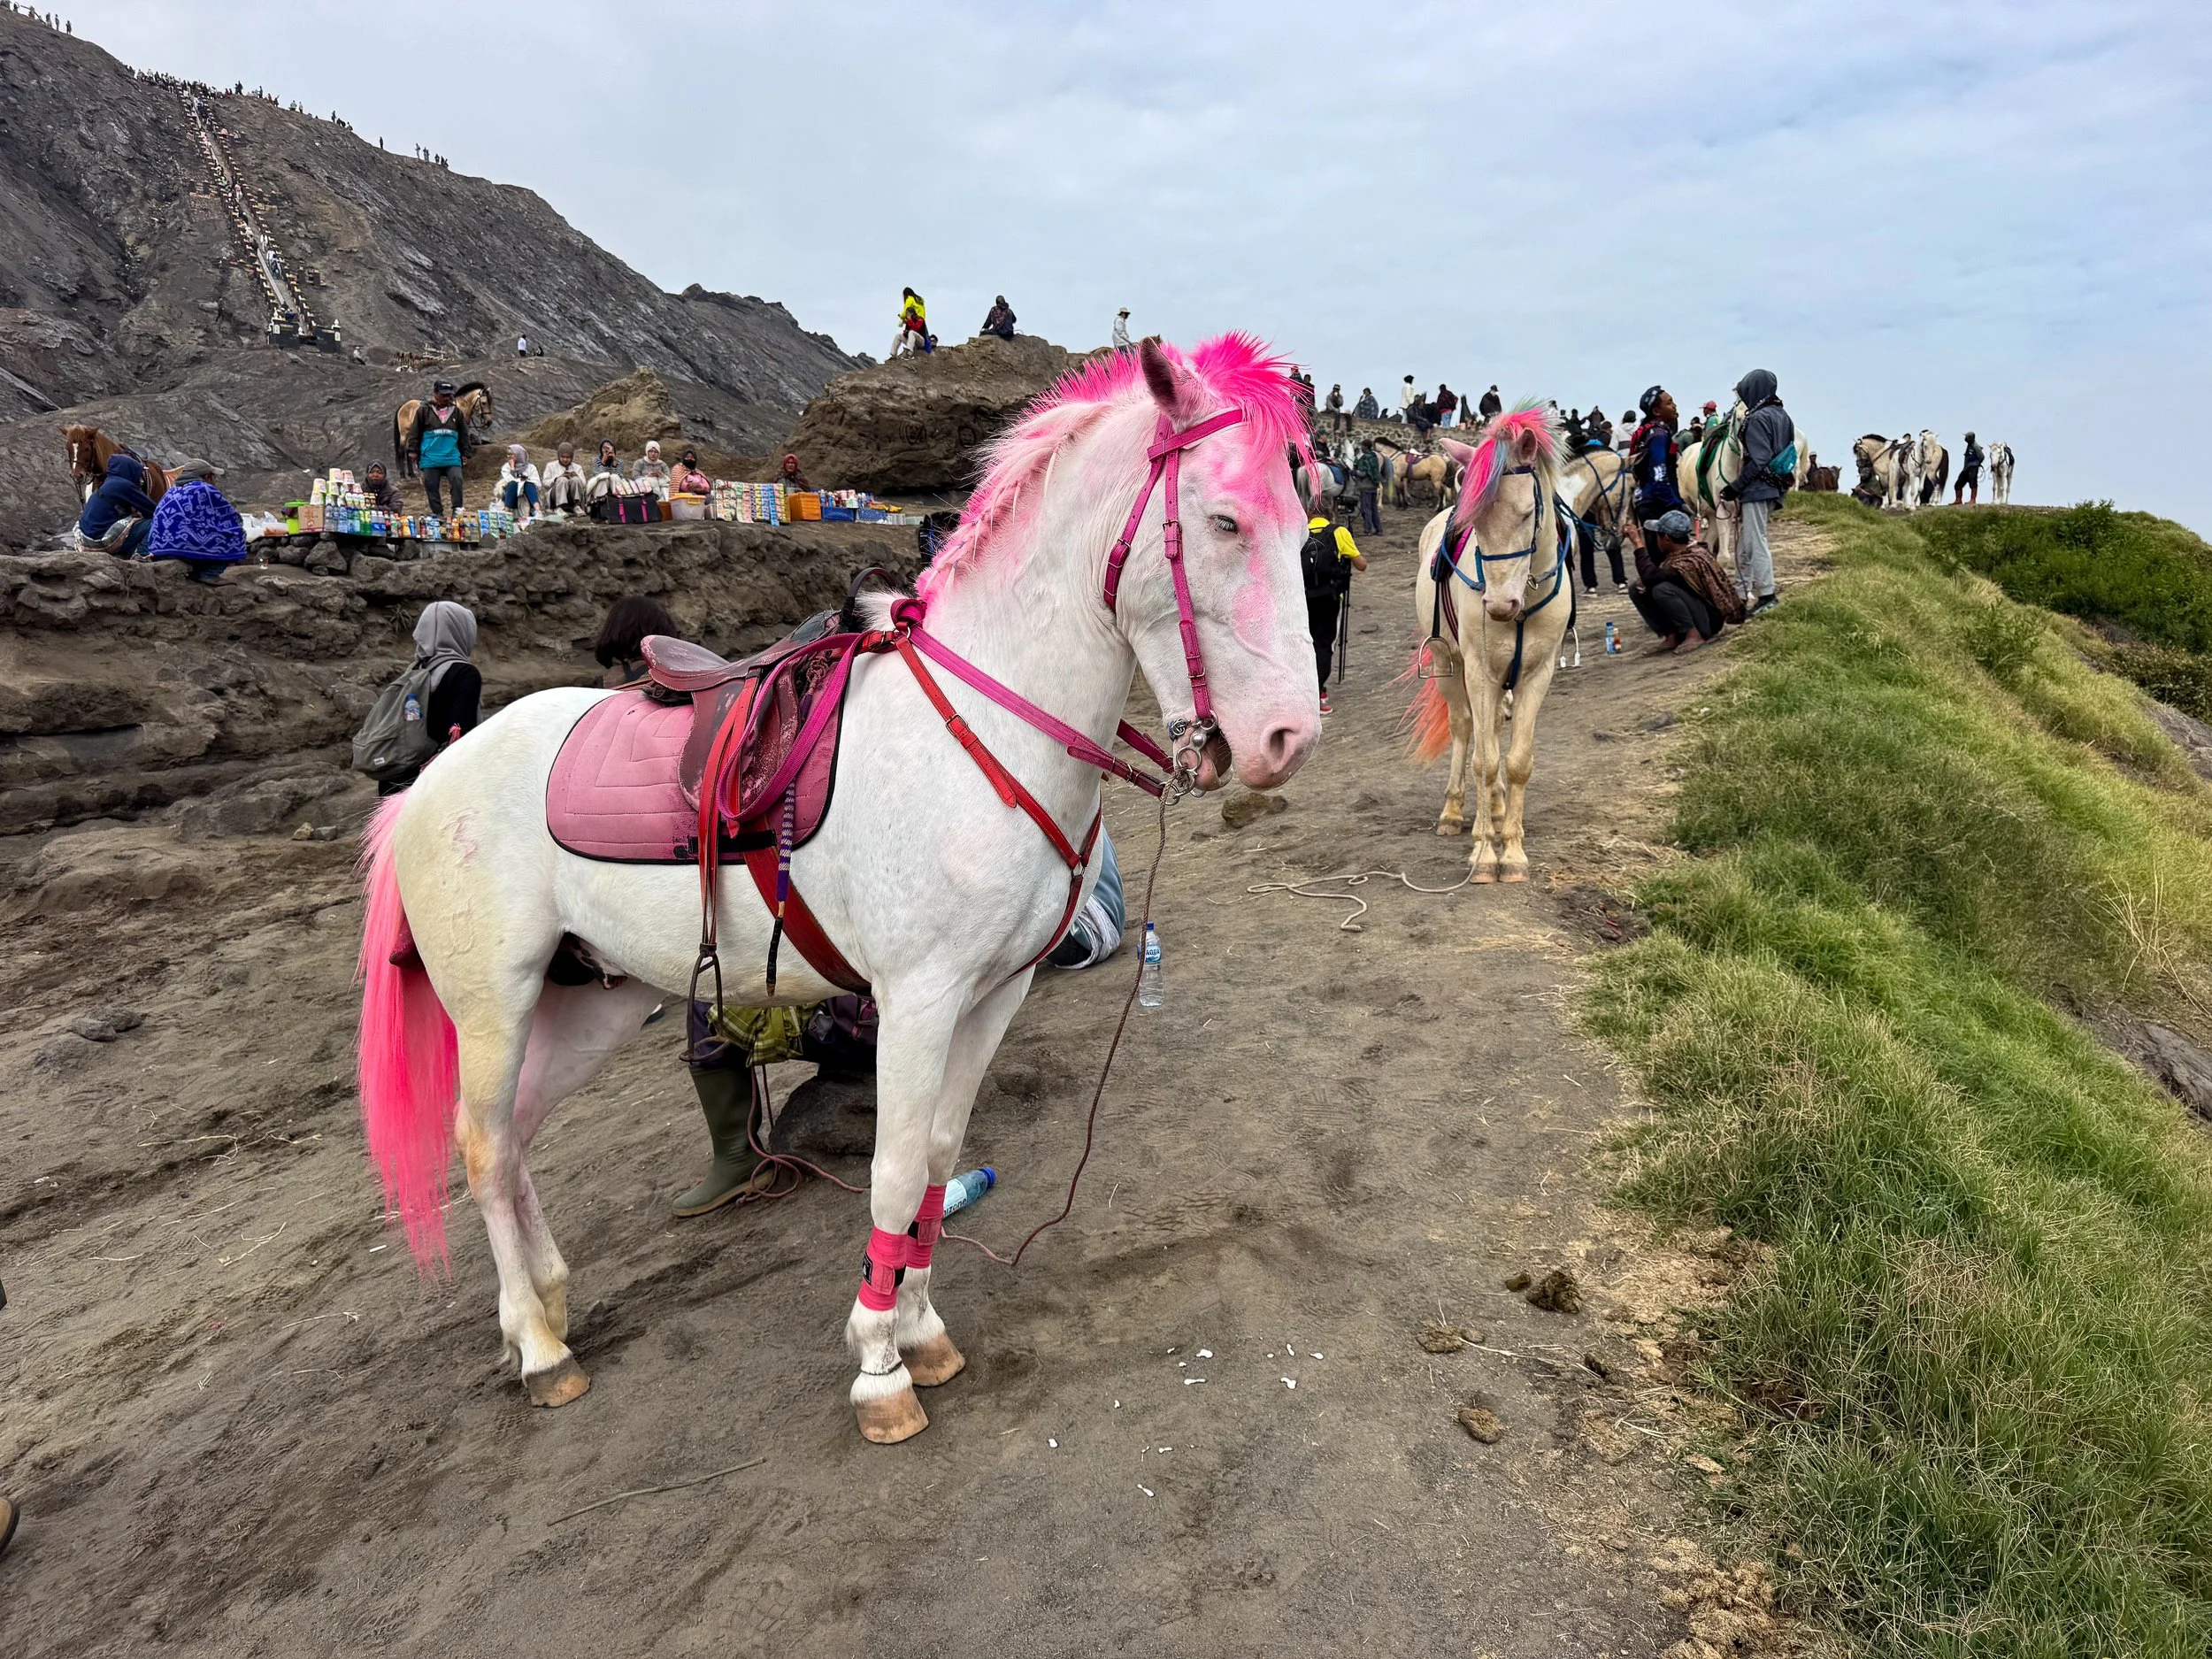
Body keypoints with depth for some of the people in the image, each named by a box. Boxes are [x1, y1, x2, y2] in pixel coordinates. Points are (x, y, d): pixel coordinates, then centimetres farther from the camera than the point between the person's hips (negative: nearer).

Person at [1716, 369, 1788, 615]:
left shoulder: (1758, 419, -16)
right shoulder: (1783, 416, 12)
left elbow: (1758, 461, -21)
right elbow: (1787, 453, 16)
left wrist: (1735, 487, -16)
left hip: (1757, 488, -9)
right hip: (1776, 486, 9)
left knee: (1755, 541, -3)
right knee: (1745, 541, 17)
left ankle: (1766, 595, -2)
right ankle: (1742, 592, 23)